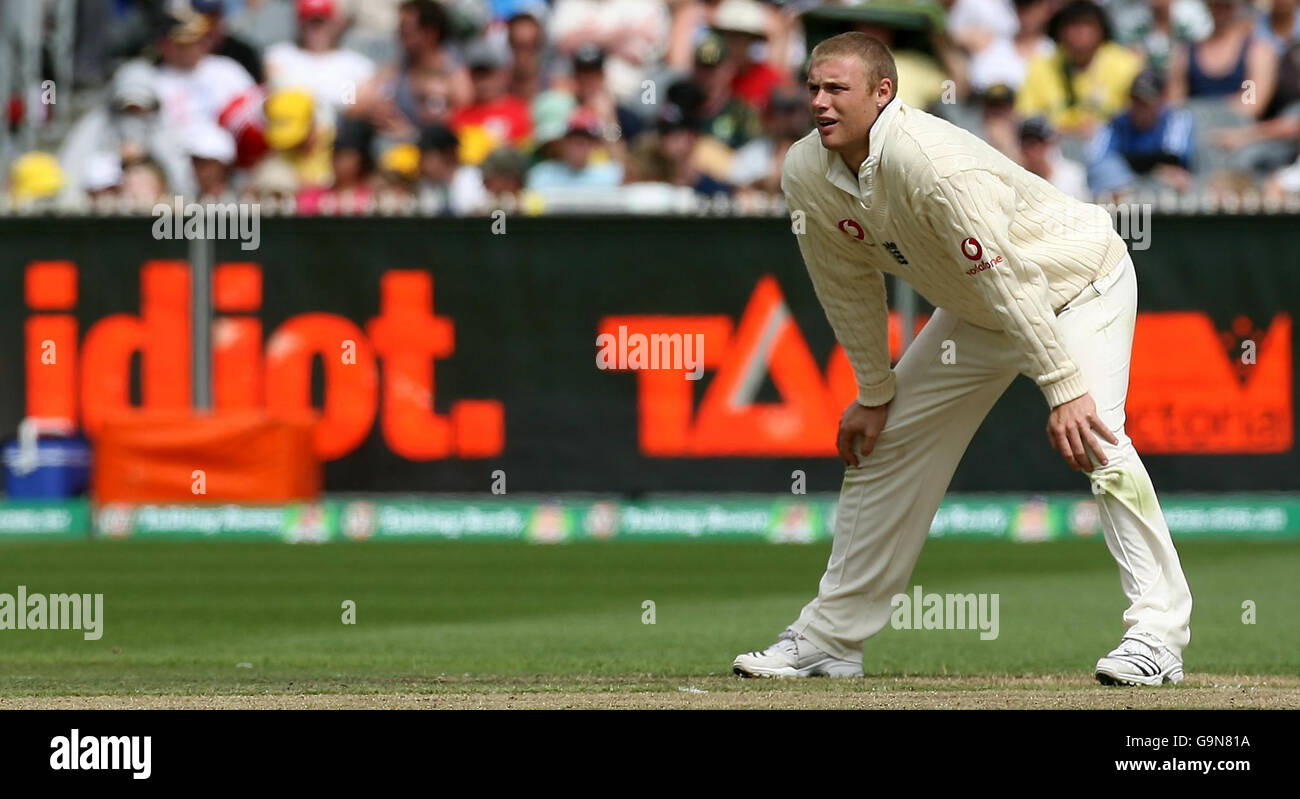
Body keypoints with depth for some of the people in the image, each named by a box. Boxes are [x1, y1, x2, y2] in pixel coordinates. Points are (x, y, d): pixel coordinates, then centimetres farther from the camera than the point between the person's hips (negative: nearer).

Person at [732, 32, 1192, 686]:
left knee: (1092, 439, -28)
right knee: (885, 444, 8)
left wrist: (1064, 388, -39)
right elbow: (849, 286, 2)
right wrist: (873, 394, 7)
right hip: (976, 312, 8)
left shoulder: (932, 163, -36)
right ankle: (829, 638, 19)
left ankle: (1157, 632, -26)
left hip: (1076, 283, -8)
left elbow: (1009, 278, -37)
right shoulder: (807, 173, -13)